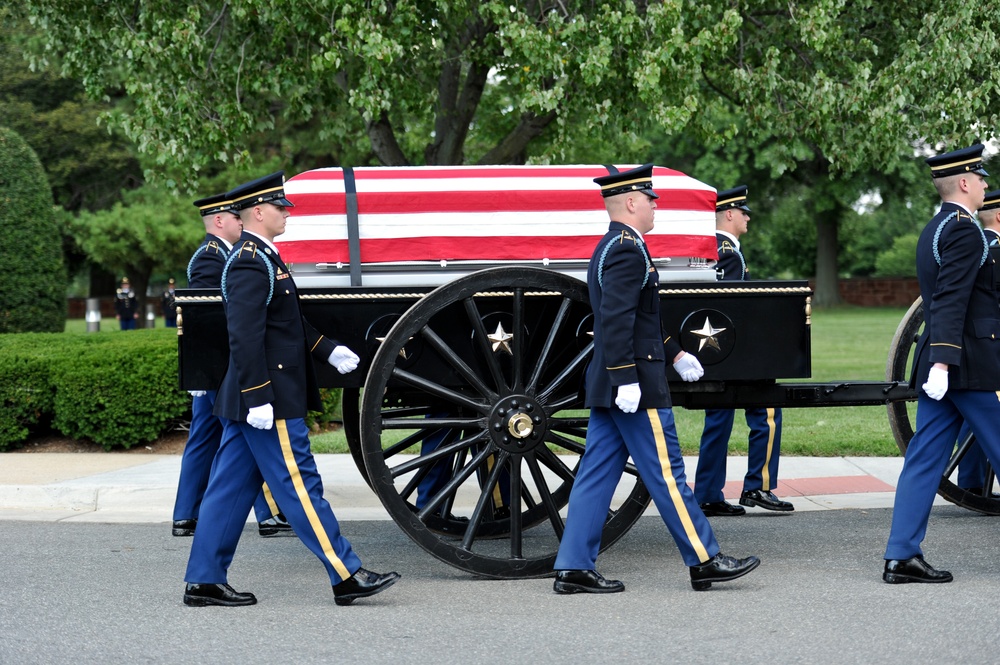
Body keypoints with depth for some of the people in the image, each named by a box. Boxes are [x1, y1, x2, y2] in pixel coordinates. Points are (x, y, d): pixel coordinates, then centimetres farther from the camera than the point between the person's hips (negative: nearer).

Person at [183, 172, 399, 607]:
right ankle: (346, 576, 0)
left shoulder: (260, 258, 17)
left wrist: (329, 351, 14)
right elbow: (245, 336, -23)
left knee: (231, 488, 10)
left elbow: (287, 322, 24)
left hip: (250, 402, 10)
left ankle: (204, 581, 12)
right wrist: (258, 399, -25)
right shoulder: (252, 262, -16)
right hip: (270, 400, -10)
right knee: (300, 486, -5)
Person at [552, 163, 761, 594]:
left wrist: (674, 353, 27)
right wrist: (627, 379, -25)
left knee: (597, 474, 7)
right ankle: (705, 562, 5)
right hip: (635, 386, -10)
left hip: (607, 385, 10)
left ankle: (573, 569, 7)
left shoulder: (608, 248, 18)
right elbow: (615, 319, -23)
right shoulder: (628, 250, -14)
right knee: (666, 473, -3)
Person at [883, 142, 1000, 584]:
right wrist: (943, 361, -27)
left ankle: (902, 556, 2)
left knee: (924, 459, 4)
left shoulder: (933, 230, 17)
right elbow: (951, 301, -22)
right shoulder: (964, 231, -13)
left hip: (942, 362, 9)